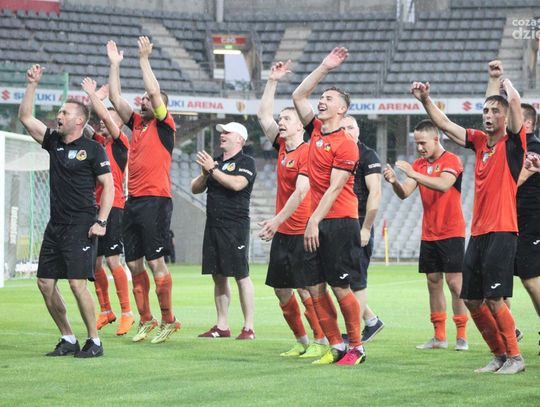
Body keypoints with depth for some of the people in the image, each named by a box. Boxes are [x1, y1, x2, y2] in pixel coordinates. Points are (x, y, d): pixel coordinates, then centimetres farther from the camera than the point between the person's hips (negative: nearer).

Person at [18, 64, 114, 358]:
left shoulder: (92, 149, -5)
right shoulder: (53, 142, 12)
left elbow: (108, 185, -6)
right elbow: (25, 117, 13)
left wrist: (101, 221, -15)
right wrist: (32, 84, 5)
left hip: (81, 226, -7)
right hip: (56, 224, 7)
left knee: (77, 282, -14)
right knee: (45, 283, 4)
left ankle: (94, 341, -3)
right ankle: (68, 340, 14)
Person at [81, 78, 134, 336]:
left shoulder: (120, 143, -2)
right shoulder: (99, 142, 16)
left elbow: (105, 115, -11)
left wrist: (92, 94, -4)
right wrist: (93, 97, 10)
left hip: (112, 207, -7)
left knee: (112, 261, -10)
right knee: (94, 261, 7)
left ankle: (126, 313, -5)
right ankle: (105, 311, 16)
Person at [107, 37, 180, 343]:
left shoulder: (164, 126, -2)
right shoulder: (137, 123, 15)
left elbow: (155, 92, -14)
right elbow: (115, 98, 14)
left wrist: (144, 59, -11)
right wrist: (115, 65, 10)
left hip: (156, 201, -7)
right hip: (133, 201, 7)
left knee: (156, 261, -8)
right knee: (134, 264, 8)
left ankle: (168, 321, -3)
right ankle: (146, 320, 15)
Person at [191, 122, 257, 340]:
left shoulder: (246, 162, -2)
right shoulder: (215, 161, 19)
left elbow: (236, 184, -20)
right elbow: (195, 189, 16)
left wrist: (212, 170, -15)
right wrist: (205, 174, -3)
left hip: (235, 226, -7)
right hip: (213, 224, 7)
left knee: (241, 276, -8)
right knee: (218, 276, 8)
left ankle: (249, 328, -6)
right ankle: (222, 326, 14)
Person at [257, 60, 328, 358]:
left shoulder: (307, 153, -13)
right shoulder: (282, 147, 10)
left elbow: (301, 192, -21)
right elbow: (263, 115, 16)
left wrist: (277, 220, -27)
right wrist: (272, 81, 11)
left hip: (301, 232, -8)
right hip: (282, 232, 8)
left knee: (305, 289, -8)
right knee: (281, 290, 9)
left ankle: (321, 342, -2)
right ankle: (301, 341, 19)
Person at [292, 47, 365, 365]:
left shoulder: (346, 145, -10)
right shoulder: (316, 131, 11)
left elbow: (334, 188, -15)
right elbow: (299, 96, 17)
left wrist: (314, 222, -20)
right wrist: (324, 68, 11)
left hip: (339, 223, -7)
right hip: (316, 222, 7)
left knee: (340, 287, -4)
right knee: (316, 288, 5)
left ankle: (357, 348, 6)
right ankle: (336, 346, 12)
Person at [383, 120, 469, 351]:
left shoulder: (451, 161, -9)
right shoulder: (420, 164, 10)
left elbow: (443, 184, -27)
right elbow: (404, 193, 2)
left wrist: (413, 174, -31)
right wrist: (394, 181, -19)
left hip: (451, 233, -6)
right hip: (428, 234, 6)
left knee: (454, 282, -8)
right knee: (433, 282, 6)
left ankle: (461, 336, -3)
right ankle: (439, 336, 10)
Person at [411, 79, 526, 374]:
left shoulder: (512, 143, -4)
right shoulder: (480, 141, 13)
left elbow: (515, 101, -16)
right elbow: (445, 125, 18)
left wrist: (503, 80, 3)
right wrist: (425, 100, 8)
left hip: (501, 232, -7)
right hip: (478, 232, 7)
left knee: (493, 299, -12)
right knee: (472, 300, 7)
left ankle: (515, 357, 1)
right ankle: (499, 355, 19)